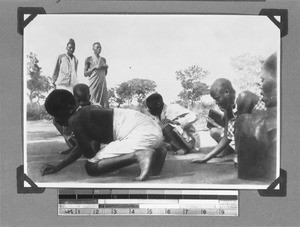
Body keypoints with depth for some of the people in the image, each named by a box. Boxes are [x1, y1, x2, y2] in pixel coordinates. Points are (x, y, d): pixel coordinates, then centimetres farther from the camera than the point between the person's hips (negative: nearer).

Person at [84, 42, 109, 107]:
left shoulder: (103, 59, 16)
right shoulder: (89, 59, 3)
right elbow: (85, 74, 0)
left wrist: (106, 68, 3)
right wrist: (95, 67, -10)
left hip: (103, 83, 4)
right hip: (94, 83, -4)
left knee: (104, 102, -5)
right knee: (94, 104, -8)